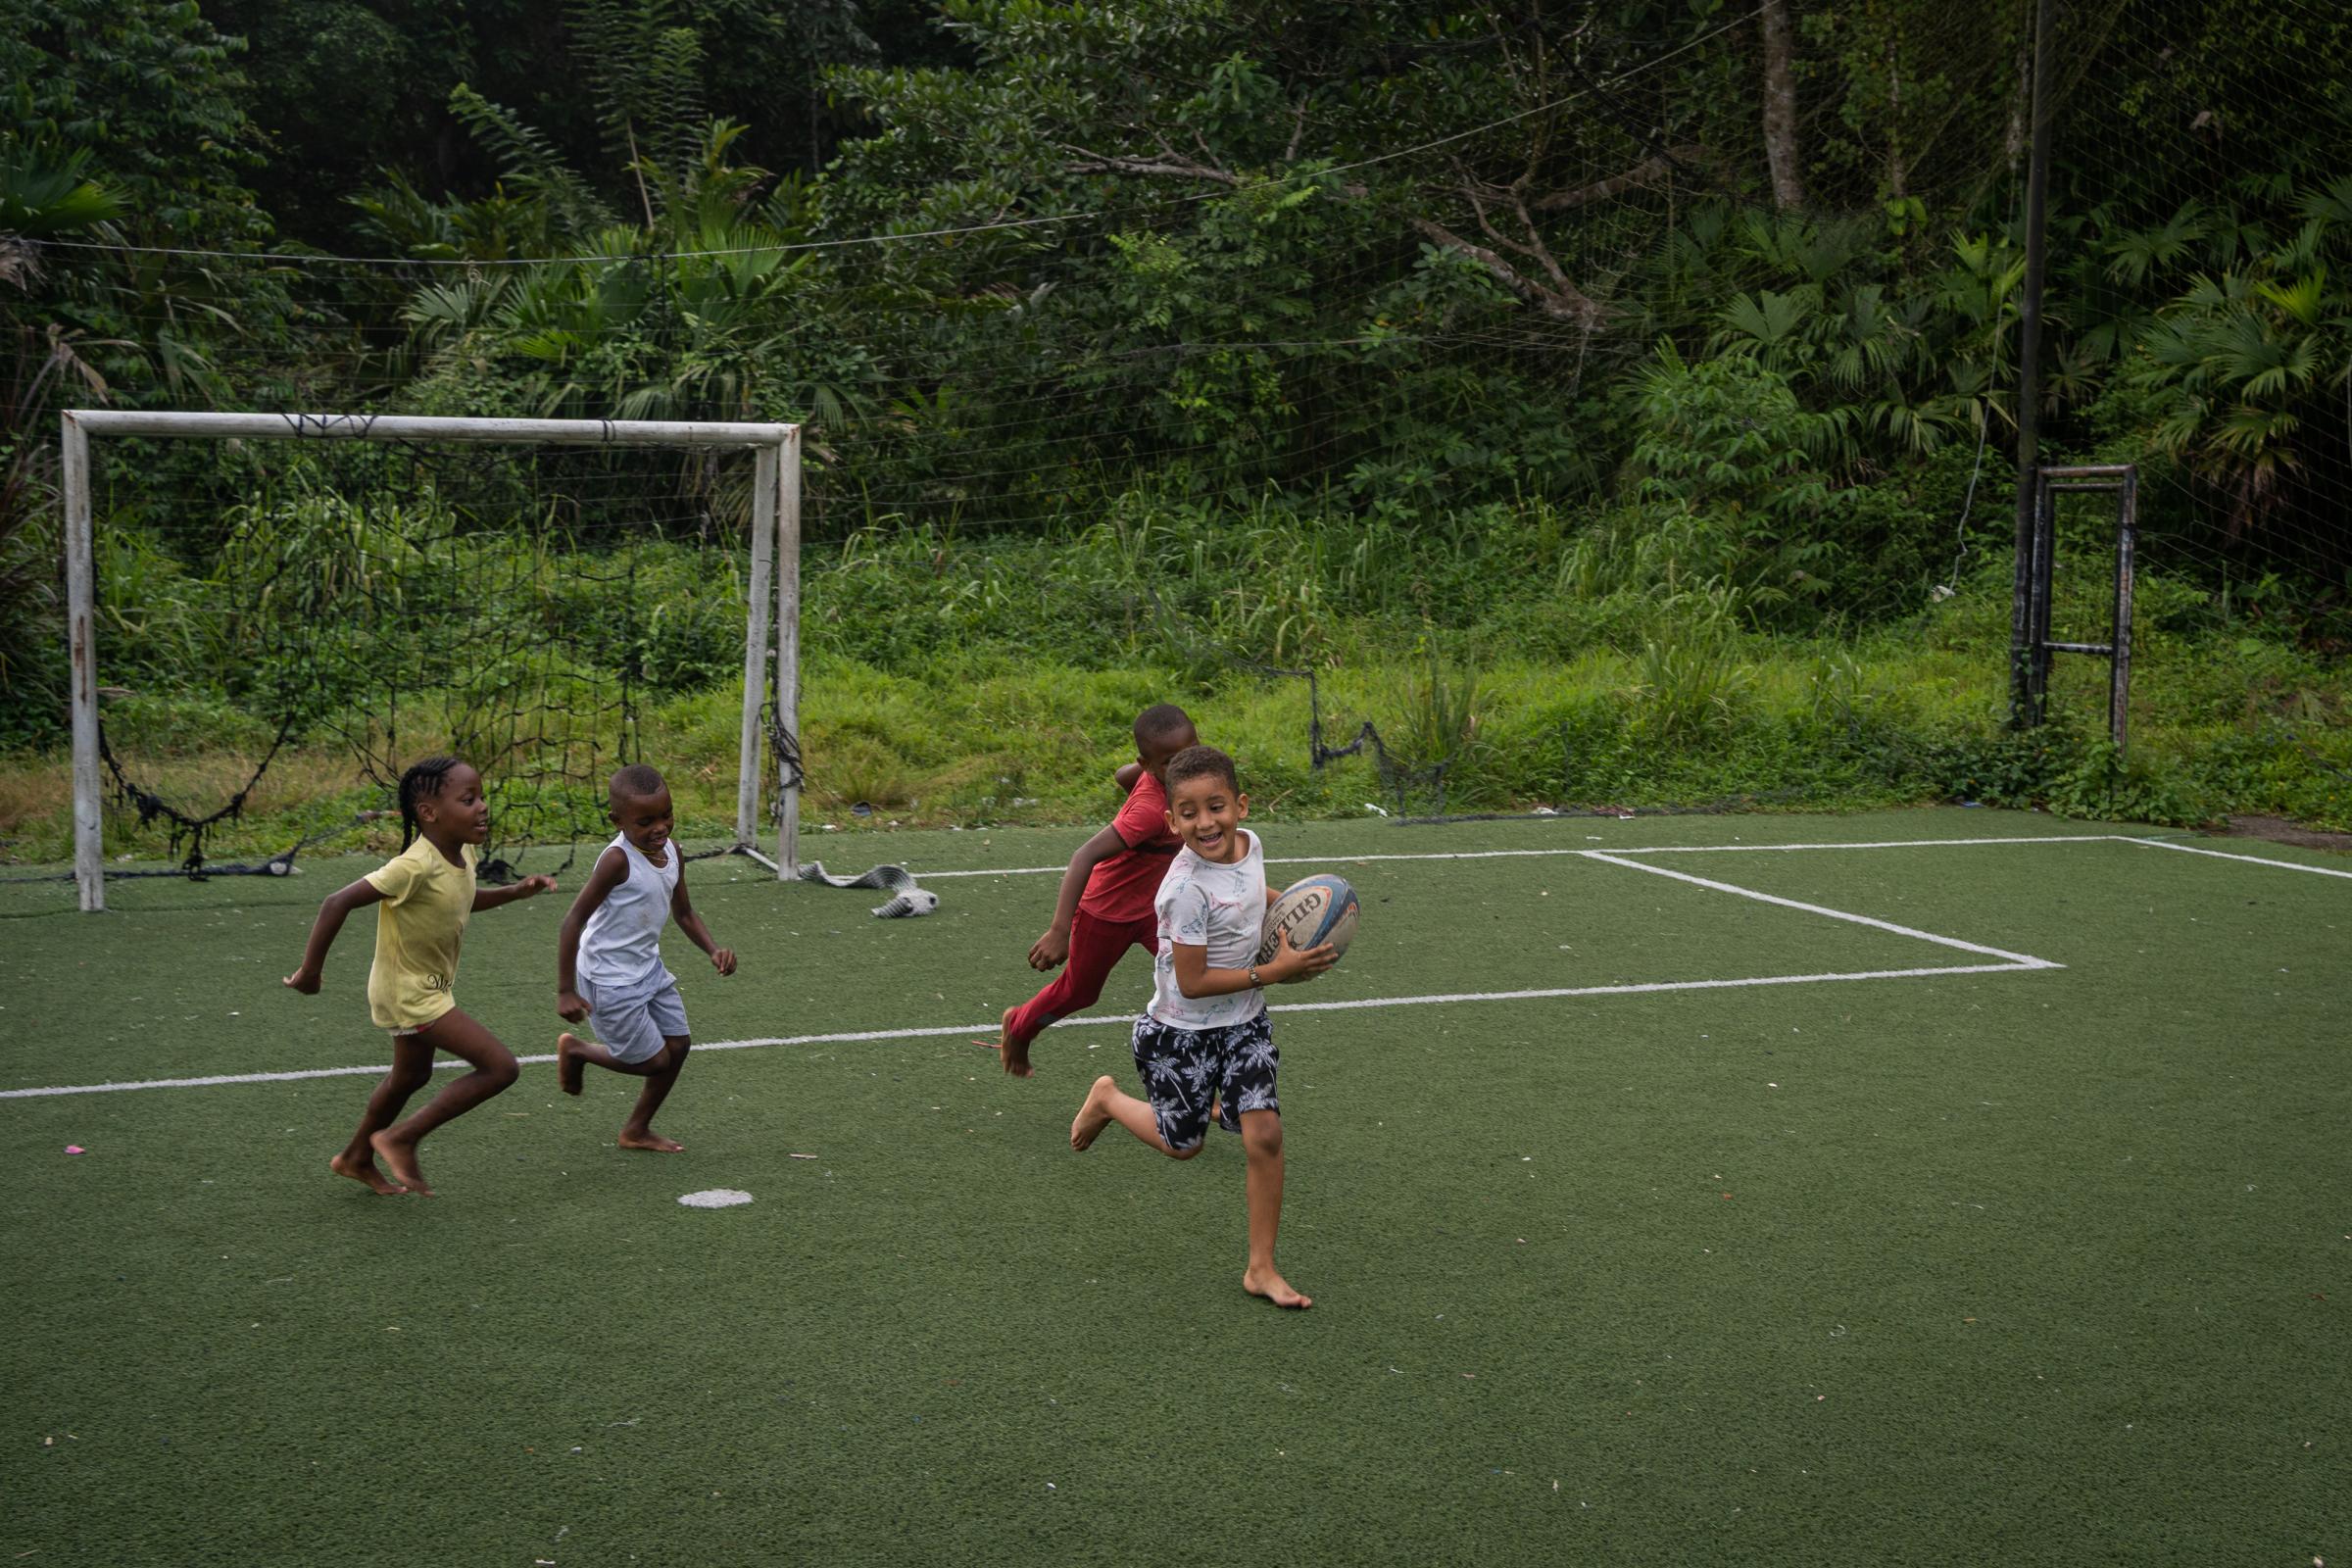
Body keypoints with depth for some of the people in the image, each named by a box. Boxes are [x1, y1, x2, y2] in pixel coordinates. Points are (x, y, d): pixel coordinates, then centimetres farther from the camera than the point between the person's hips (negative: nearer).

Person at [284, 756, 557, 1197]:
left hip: (431, 986, 9)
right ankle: (401, 1140, 1)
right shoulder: (417, 867, -31)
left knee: (411, 1077, 27)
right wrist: (311, 970, -25)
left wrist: (516, 891, 4)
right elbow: (337, 903, -32)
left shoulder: (463, 854, -5)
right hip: (409, 992, -9)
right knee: (500, 1067, -13)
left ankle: (357, 1158, 49)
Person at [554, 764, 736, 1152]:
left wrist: (714, 951, -7)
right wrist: (566, 992, -23)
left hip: (648, 968, 8)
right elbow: (574, 922, -24)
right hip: (610, 979, -8)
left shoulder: (671, 852, -2)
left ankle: (637, 1130, 29)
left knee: (678, 1045, 10)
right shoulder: (618, 860, -26)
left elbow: (684, 913, 10)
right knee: (654, 1060, -1)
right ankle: (575, 1049, 24)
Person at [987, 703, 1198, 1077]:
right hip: (1107, 909, -6)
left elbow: (1124, 776, 6)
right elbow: (1086, 856, -47)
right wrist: (1060, 929, -54)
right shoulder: (1151, 810, -39)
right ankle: (1017, 1028, 47)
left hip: (1154, 903, 6)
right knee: (1079, 992, 17)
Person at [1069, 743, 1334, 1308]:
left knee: (1264, 1134, -6)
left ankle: (1261, 1269, 8)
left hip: (1245, 1024, 5)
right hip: (1182, 1032, -5)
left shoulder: (1250, 843, -7)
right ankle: (1108, 1098, 43)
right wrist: (1274, 971, -25)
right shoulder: (1188, 890, -30)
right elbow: (1192, 983, -27)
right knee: (1183, 1144, 13)